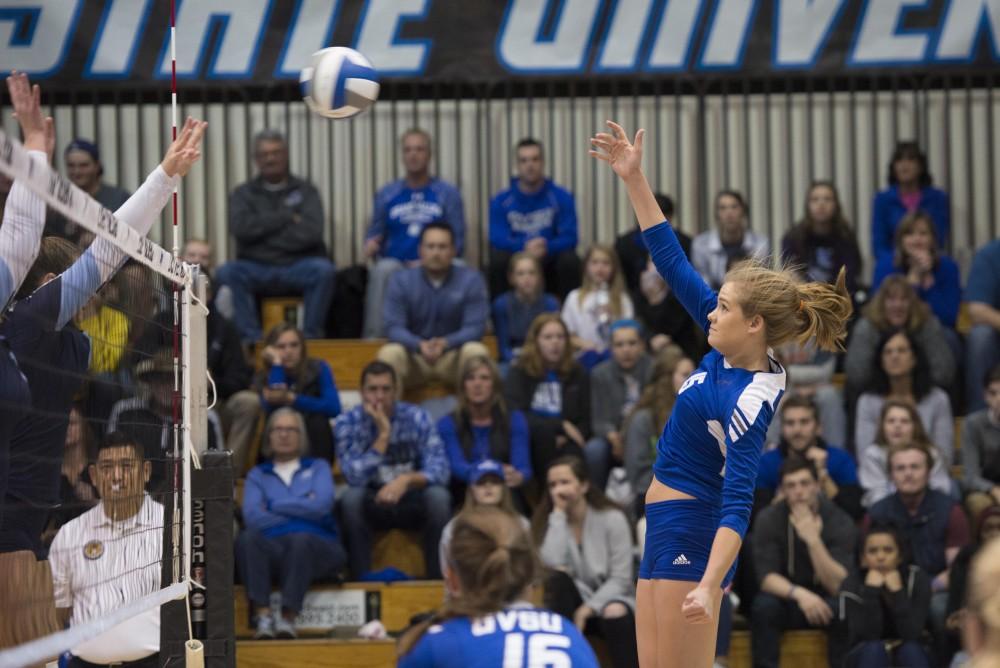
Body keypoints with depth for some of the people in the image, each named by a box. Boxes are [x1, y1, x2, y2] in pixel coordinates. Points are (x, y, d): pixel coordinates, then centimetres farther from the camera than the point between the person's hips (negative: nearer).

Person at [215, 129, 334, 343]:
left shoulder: (306, 191, 12)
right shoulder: (243, 194, 14)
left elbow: (311, 233, -6)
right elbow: (240, 228, -7)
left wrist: (263, 231, -6)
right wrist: (287, 217, -5)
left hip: (298, 269, -1)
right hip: (256, 269, 1)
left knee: (324, 270, -32)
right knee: (226, 273, -30)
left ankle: (311, 337, -21)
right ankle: (251, 338, -28)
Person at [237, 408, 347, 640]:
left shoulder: (318, 467, 22)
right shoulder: (258, 474, 22)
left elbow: (322, 505, 0)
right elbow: (252, 517, 1)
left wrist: (274, 506, 5)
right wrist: (300, 510, -1)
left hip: (315, 546, -1)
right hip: (272, 549, 1)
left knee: (301, 540, -37)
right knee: (247, 538, -33)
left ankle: (288, 617, -40)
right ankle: (263, 615, -43)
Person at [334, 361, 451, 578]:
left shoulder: (417, 418, -8)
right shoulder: (347, 424, -10)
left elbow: (439, 470, -17)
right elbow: (355, 478, -22)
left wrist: (407, 480, -36)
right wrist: (383, 435, -27)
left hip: (413, 504, 1)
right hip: (373, 504, 0)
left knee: (438, 495, -30)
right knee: (351, 497, -32)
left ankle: (438, 578, -22)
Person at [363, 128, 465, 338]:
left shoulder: (448, 193, 12)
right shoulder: (386, 194, 18)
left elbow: (457, 241, 6)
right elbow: (374, 233, 19)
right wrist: (370, 245, -7)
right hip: (395, 264, 1)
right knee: (382, 271, -35)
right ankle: (374, 337, -39)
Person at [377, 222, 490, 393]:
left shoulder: (471, 280, -2)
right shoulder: (401, 281, -1)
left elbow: (475, 327, -10)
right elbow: (394, 328, -9)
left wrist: (445, 343, -31)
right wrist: (420, 345, -31)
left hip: (453, 357, 0)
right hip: (414, 357, 0)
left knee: (476, 351, -31)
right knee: (389, 353, -31)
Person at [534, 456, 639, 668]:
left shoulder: (612, 519, -8)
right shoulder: (549, 519, -1)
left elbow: (621, 579, -12)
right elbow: (552, 562, -21)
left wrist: (588, 609, -22)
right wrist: (559, 513, -18)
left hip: (609, 598, -2)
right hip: (574, 600, 2)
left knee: (616, 614, -37)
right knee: (557, 578, -29)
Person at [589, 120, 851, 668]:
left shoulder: (748, 403, -22)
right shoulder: (728, 350, 2)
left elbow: (738, 502, -30)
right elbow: (674, 263, 7)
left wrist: (710, 586, -42)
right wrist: (634, 180, 4)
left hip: (693, 530, -9)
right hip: (667, 521, 9)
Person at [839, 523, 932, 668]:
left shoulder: (917, 579, -14)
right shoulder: (853, 584, -15)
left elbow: (911, 633, -24)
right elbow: (867, 635, -27)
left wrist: (897, 591, -32)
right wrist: (871, 590, -33)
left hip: (910, 656, 1)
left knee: (910, 649, -33)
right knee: (873, 649, -34)